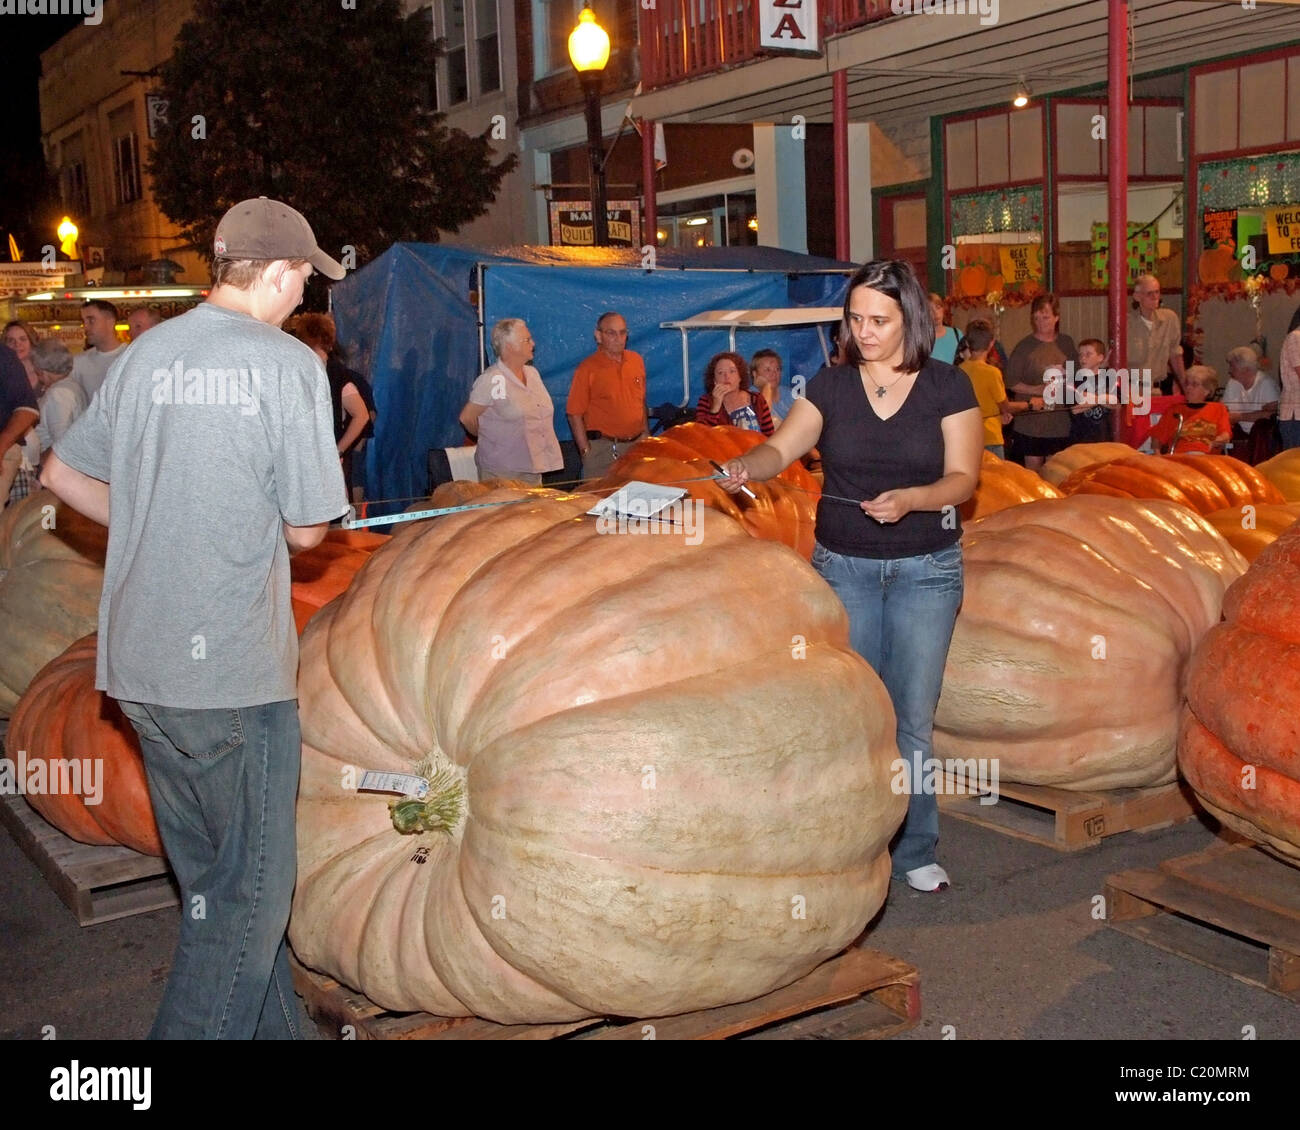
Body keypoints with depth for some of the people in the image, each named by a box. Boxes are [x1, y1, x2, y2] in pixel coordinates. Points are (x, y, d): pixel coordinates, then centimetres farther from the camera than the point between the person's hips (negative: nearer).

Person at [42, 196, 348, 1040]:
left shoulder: (146, 353, 7)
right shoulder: (289, 363, -11)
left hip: (138, 661, 7)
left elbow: (64, 476, 16)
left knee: (215, 878, 19)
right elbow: (306, 532, -9)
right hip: (234, 664, -7)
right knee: (252, 887, 7)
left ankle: (273, 1026, 34)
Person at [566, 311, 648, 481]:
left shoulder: (636, 361, 10)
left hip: (636, 445, 5)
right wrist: (586, 451, -11)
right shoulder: (588, 368, -6)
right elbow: (574, 414, -7)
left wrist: (645, 434, 14)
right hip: (602, 448, -5)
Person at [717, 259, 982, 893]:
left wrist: (910, 497, -24)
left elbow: (963, 477, -6)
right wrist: (748, 466, -27)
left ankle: (915, 850, 16)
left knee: (913, 715, 2)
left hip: (925, 569, -1)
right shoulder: (831, 386, 2)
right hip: (843, 565, 2)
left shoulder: (947, 387, -3)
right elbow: (782, 449, -5)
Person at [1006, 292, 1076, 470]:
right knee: (1033, 471, 2)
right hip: (1031, 421, -3)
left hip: (1061, 421, 3)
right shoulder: (1025, 346, -5)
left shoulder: (1066, 343, 7)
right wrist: (1037, 390, -18)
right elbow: (1011, 382, -7)